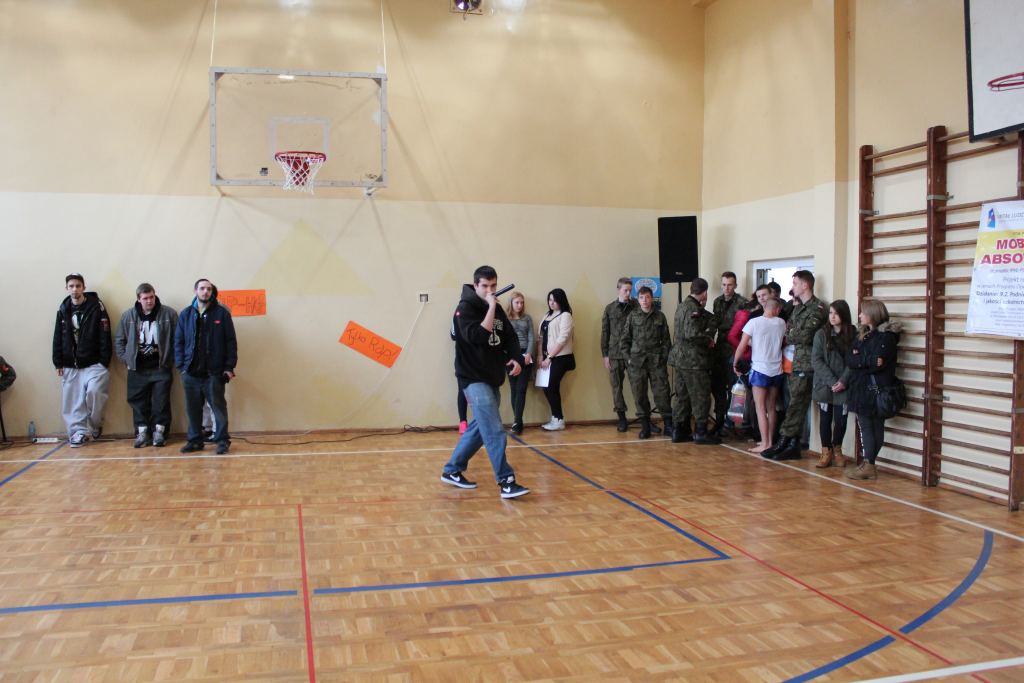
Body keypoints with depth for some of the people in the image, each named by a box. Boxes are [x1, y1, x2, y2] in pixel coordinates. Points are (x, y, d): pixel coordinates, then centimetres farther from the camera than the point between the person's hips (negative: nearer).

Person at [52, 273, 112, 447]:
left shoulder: (96, 307, -5)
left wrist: (104, 362, -11)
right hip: (70, 365, 4)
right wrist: (58, 363, 6)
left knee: (94, 392, -17)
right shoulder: (63, 310, 8)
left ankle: (95, 425, 6)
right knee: (73, 400, 2)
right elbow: (57, 338, 11)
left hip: (93, 364, -4)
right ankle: (78, 432, 10)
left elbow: (105, 337, -7)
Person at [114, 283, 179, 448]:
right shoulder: (128, 316, 3)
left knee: (161, 401, 0)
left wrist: (171, 359, -8)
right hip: (137, 368, 2)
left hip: (161, 366, -2)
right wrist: (127, 359, 2)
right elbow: (119, 340, 11)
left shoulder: (169, 314, -4)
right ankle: (142, 432, 16)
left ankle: (159, 431, 11)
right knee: (139, 402, 6)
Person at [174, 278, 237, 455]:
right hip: (191, 372, 3)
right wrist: (181, 366, 0)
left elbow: (231, 341, -1)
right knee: (193, 409, 9)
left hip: (214, 372, -3)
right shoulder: (185, 315, 9)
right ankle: (195, 440, 20)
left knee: (219, 406, 1)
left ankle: (222, 440, 9)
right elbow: (178, 342, 9)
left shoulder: (222, 313, 1)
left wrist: (229, 367, -6)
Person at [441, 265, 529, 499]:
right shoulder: (465, 308, -11)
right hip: (474, 379, -8)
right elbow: (477, 336, -25)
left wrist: (516, 358, -4)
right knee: (495, 431, -14)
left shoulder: (497, 309, 11)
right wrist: (491, 308, -23)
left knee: (480, 427, 14)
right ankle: (506, 481, -10)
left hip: (493, 378, 8)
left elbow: (510, 337, 14)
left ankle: (452, 471, 27)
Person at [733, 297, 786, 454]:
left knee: (760, 408, -1)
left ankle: (765, 444, -5)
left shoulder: (754, 322, -10)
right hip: (776, 370, 4)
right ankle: (769, 441, 17)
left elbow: (742, 346, -9)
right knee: (771, 408, 13)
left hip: (760, 369, -4)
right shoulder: (781, 323, 2)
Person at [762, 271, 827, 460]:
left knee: (796, 405, -5)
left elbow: (806, 336, -15)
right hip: (794, 362, 9)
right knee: (797, 406, 10)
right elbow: (788, 330, 15)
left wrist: (788, 335, 0)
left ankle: (784, 441, -1)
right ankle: (793, 446, 14)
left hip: (806, 364, -9)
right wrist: (790, 336, -5)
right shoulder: (798, 308, 20)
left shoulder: (818, 308, -9)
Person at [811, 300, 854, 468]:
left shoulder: (852, 335, 0)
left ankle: (837, 449, 25)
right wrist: (831, 381, -14)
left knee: (841, 419, 3)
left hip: (843, 387, 0)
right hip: (824, 385, 1)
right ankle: (826, 452, 18)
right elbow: (816, 360, -5)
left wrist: (843, 381, -15)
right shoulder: (821, 334, 1)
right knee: (825, 418, 6)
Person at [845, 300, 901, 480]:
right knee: (865, 426, 6)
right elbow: (849, 359, 5)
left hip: (876, 390, -7)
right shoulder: (862, 335, 18)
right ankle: (868, 465, 10)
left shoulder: (886, 336, -6)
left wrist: (858, 360, -8)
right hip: (862, 390, 7)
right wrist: (867, 360, -11)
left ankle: (868, 465, -1)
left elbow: (877, 364, -18)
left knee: (872, 427, -4)